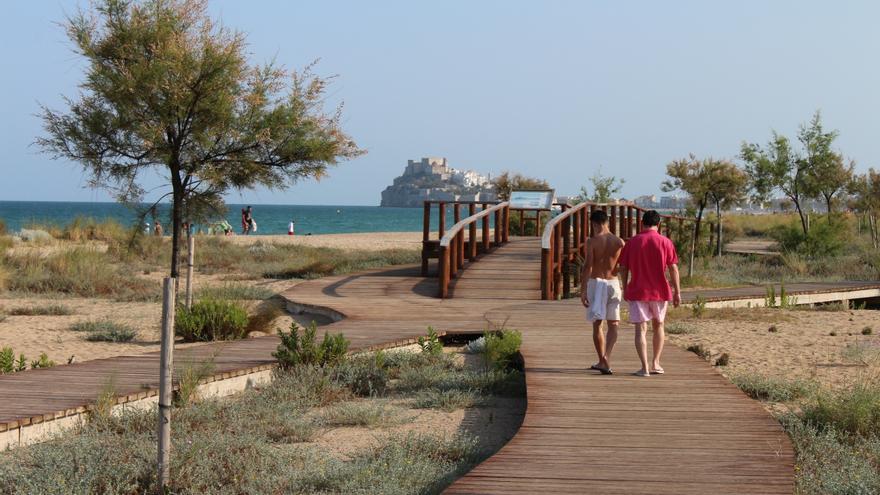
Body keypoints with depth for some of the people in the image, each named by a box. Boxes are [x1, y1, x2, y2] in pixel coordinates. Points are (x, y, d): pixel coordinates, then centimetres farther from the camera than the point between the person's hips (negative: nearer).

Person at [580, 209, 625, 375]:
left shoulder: (592, 241, -6)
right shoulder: (619, 242, 2)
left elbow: (588, 266, -12)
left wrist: (584, 290, -9)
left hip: (595, 282, -2)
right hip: (613, 283, 2)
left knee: (597, 324, 10)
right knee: (613, 324, 5)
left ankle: (602, 361, 14)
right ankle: (606, 357, -17)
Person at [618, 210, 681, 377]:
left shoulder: (632, 242, -1)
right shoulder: (665, 242, -4)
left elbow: (623, 268, 2)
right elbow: (673, 269, -4)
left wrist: (625, 289, 14)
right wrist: (677, 292, 2)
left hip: (637, 292, -1)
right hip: (660, 292, 1)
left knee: (641, 329, -2)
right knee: (658, 326, 19)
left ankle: (645, 367, -10)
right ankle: (656, 363, 20)